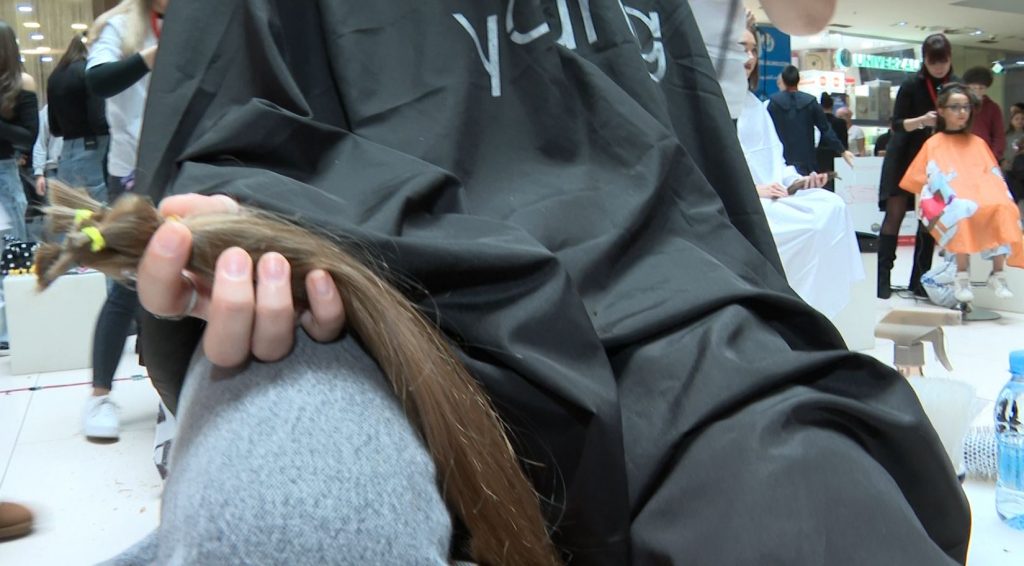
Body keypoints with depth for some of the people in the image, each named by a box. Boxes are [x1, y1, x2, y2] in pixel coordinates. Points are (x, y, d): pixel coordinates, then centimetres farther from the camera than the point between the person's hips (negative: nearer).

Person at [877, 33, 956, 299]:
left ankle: (919, 280, 8)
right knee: (894, 214, -9)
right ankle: (883, 277, -7)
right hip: (905, 156, -4)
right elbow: (897, 124, -11)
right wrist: (922, 120, -28)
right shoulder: (911, 85, -9)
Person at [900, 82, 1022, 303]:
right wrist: (954, 199, -10)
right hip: (952, 203, -3)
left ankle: (997, 274, -25)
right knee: (963, 211, -38)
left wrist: (1001, 197, 2)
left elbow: (994, 176, 21)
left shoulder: (978, 143, 24)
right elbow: (934, 180, 6)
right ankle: (962, 276, -31)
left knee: (1005, 209, -31)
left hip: (986, 200, 3)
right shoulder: (934, 144, 14)